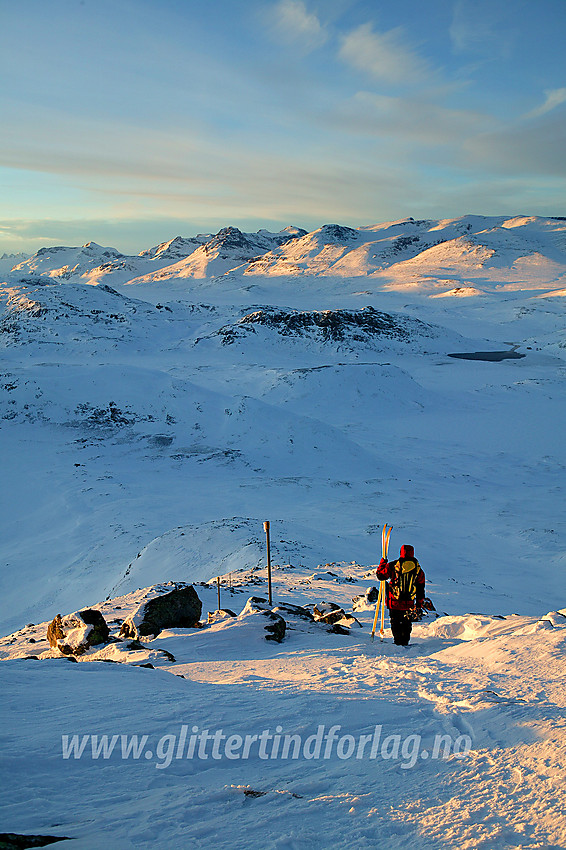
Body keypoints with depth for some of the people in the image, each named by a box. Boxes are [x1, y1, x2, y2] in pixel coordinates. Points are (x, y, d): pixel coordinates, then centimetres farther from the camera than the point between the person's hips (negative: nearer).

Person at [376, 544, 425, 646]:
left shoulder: (393, 566, -8)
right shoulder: (418, 569, 2)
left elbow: (380, 575, 5)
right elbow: (421, 589, 8)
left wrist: (382, 563, 19)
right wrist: (419, 603, 17)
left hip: (394, 602, -2)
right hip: (409, 603, 2)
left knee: (395, 622, 7)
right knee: (407, 623, 17)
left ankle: (398, 642, 3)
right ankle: (405, 642, 16)